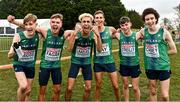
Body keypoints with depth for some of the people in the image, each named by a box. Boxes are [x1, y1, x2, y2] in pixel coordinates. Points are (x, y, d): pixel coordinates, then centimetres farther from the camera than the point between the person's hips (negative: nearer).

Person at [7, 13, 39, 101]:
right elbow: (9, 56, -20)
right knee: (23, 86, -26)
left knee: (28, 90, 14)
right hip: (19, 64, -3)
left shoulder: (37, 35, -13)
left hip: (31, 66, 4)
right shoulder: (18, 36, -21)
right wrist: (14, 49, -39)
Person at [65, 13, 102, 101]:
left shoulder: (93, 34, -13)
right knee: (69, 88, -5)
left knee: (88, 88, 9)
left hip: (87, 63, 2)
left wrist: (98, 35, -37)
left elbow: (99, 49, -23)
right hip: (75, 62, -2)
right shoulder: (76, 33, -19)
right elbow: (70, 48, -31)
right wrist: (74, 34, -42)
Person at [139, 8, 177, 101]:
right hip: (149, 67, 3)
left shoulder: (164, 32, -11)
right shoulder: (143, 31, -4)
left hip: (163, 66, -2)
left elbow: (174, 50, -3)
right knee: (153, 92, 17)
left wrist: (161, 53, -3)